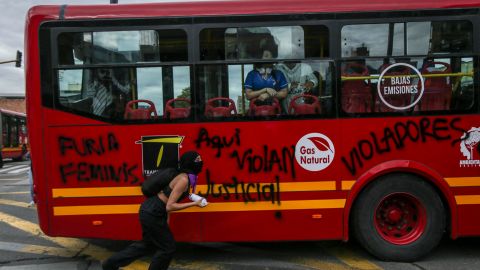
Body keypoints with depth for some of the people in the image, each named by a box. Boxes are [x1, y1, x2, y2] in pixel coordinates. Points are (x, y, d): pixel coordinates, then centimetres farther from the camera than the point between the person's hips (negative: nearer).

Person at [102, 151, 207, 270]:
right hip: (152, 214, -9)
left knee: (148, 243, 26)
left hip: (150, 209, 9)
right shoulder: (184, 179, -23)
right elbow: (170, 206, -26)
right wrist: (194, 203, -21)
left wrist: (166, 218, 15)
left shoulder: (185, 176, 6)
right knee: (167, 247, 7)